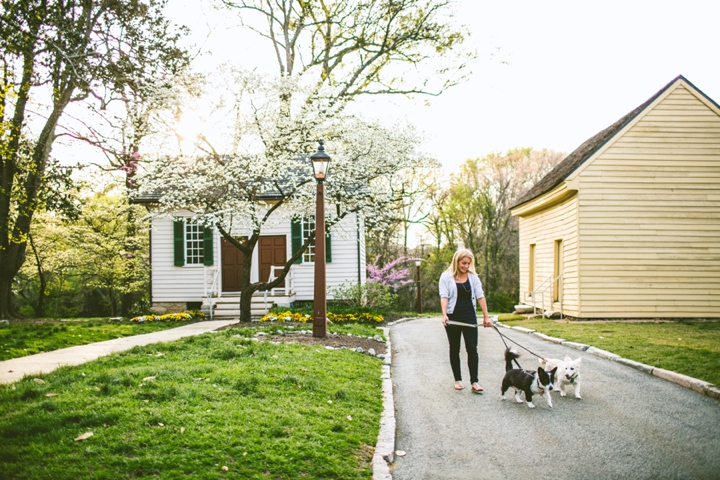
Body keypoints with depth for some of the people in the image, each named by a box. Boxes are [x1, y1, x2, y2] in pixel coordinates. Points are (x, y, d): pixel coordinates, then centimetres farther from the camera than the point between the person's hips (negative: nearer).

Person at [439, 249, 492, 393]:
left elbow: (480, 296, 3)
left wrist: (486, 317, -1)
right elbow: (444, 296, -10)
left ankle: (474, 382, -2)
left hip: (469, 317, 2)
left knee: (472, 348, -4)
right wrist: (444, 314, -25)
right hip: (453, 318, -2)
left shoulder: (473, 276, 6)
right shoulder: (446, 277, -2)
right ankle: (458, 380, 20)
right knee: (454, 349, 9)